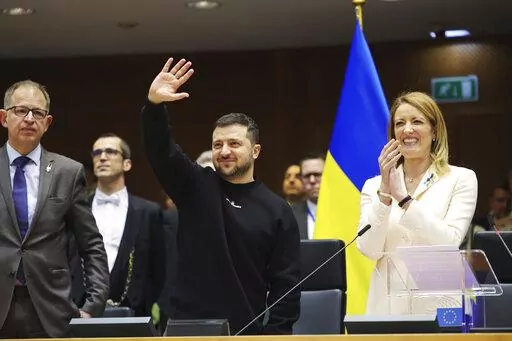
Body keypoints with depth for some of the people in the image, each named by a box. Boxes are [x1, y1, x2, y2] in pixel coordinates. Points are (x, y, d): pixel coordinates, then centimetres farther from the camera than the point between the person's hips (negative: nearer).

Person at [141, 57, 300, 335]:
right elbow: (161, 151, -9)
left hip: (245, 332, -1)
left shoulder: (277, 211, 2)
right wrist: (154, 105, -26)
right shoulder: (196, 187, 6)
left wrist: (275, 334, -7)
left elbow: (286, 284, 1)